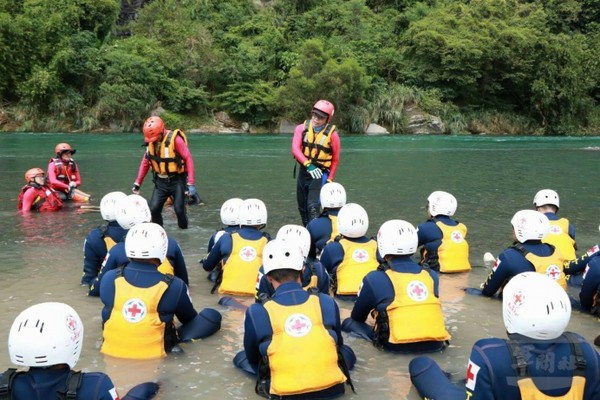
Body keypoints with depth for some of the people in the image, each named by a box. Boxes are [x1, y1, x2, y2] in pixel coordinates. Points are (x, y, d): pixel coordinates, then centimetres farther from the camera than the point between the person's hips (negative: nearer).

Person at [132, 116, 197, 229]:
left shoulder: (175, 139, -20)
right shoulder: (151, 141, -1)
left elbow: (188, 159, -20)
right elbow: (145, 162, 8)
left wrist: (191, 184, -23)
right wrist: (137, 183, 7)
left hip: (177, 180, -5)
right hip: (160, 181, 5)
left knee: (179, 209, -6)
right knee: (154, 209, -2)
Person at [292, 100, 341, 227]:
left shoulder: (332, 134, -11)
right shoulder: (302, 128, -6)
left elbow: (335, 159, -2)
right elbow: (295, 149, -19)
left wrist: (330, 179, -4)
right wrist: (308, 165, -33)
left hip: (321, 173, -4)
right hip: (304, 171, 5)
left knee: (313, 206, -18)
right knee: (302, 207, 17)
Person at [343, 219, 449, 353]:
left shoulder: (375, 278, -2)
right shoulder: (431, 275, 10)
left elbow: (357, 316, 12)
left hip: (398, 346, -5)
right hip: (434, 343, 5)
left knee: (349, 323, 10)